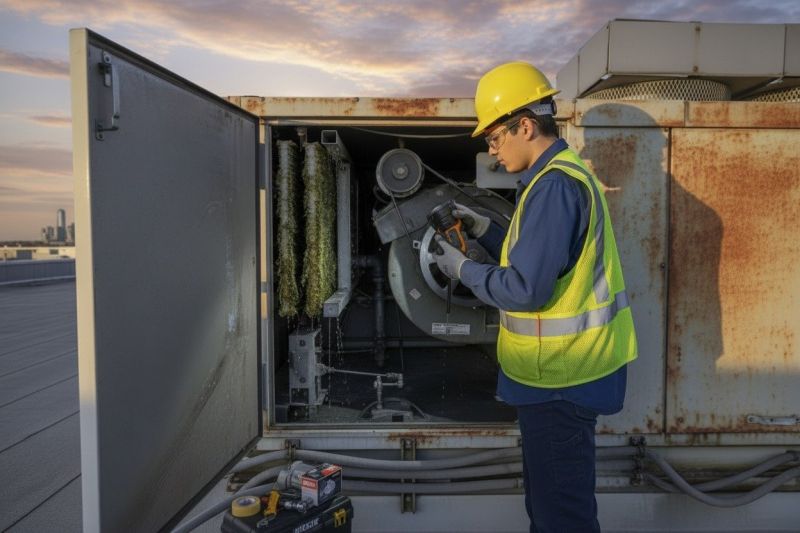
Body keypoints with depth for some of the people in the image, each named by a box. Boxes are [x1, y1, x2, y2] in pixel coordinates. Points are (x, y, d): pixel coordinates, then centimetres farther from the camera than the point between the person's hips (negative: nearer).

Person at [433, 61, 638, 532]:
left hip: (559, 378, -10)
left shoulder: (554, 186, -22)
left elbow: (527, 290, -26)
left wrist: (463, 268, -12)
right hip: (560, 370, 11)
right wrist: (485, 230, 9)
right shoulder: (564, 174, 11)